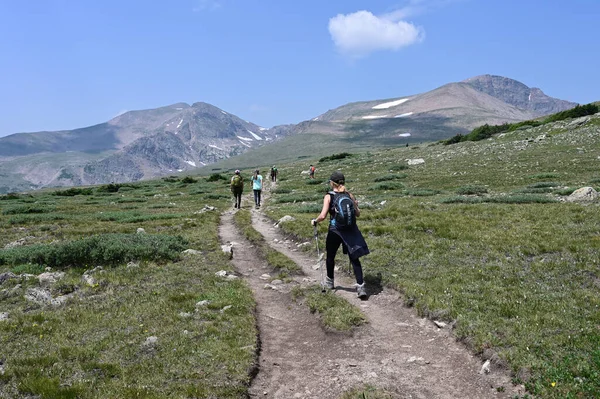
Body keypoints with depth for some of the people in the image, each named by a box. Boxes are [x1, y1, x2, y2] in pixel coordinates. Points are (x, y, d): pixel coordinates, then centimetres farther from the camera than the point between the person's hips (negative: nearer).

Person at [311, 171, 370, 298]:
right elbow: (357, 213, 7)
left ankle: (330, 281, 37)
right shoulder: (349, 195, 3)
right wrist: (355, 205, 27)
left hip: (335, 230, -2)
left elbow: (323, 216, -16)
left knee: (330, 256, 20)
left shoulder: (329, 196, -7)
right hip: (351, 230, 2)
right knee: (354, 259, 5)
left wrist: (315, 221, 4)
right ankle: (360, 286, -5)